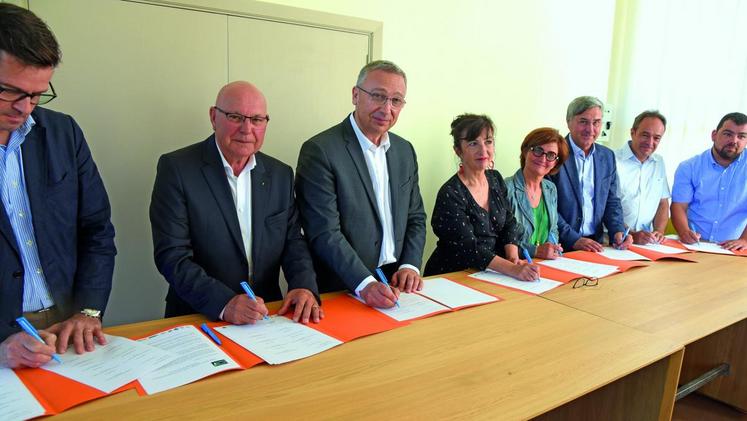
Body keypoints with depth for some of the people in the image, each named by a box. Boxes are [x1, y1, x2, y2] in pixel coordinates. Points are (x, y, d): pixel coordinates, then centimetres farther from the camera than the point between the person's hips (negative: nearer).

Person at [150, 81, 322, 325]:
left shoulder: (280, 174, 7)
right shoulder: (176, 168, -6)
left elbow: (293, 241, 8)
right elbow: (171, 255, -11)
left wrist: (305, 287, -11)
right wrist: (224, 303, -24)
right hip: (198, 320, -2)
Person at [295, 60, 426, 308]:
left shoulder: (405, 151, 10)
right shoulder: (319, 151, -11)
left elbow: (415, 218, 14)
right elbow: (324, 232, -15)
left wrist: (410, 266, -1)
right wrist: (365, 284, -23)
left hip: (395, 285, 5)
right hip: (341, 291, -4)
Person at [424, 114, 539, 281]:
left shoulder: (495, 179, 7)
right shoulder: (450, 195, -16)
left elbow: (509, 224, 8)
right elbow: (469, 248, -21)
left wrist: (513, 258, -9)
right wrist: (513, 269, -31)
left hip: (489, 276, 6)